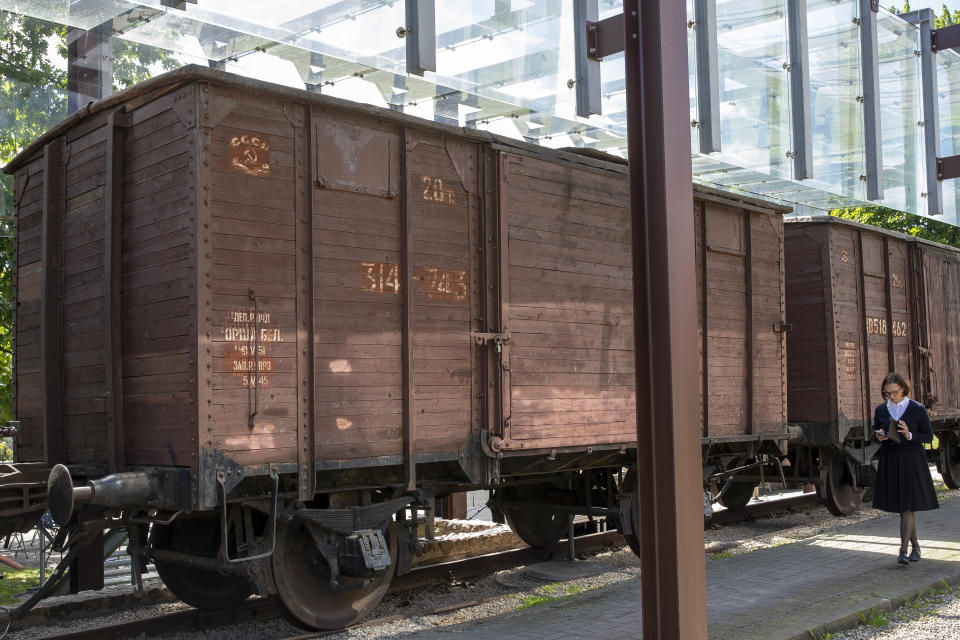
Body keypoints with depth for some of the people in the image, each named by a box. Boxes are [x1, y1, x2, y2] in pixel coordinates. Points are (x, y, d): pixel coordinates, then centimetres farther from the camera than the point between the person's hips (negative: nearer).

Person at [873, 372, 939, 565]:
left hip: (911, 462, -4)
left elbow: (929, 436, -1)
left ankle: (903, 550, -7)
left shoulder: (917, 409, -5)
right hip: (889, 462, 4)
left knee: (907, 506, -9)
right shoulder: (881, 410, 5)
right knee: (902, 507, 9)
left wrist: (910, 435, -17)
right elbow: (876, 432, 15)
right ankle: (915, 546, 23)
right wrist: (879, 436, -8)